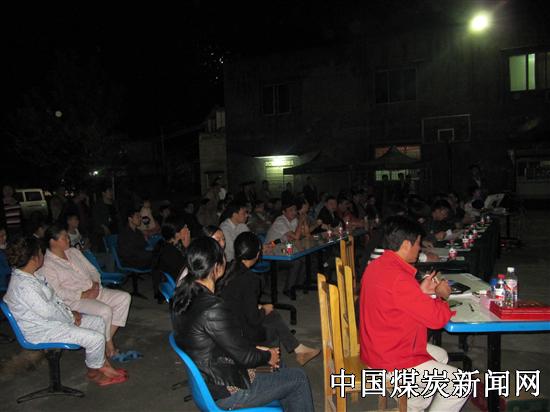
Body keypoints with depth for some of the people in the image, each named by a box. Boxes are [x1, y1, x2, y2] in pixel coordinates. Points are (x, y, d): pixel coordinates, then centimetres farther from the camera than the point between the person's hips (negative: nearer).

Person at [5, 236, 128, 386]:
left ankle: (102, 363, 16)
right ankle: (93, 372, 10)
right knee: (96, 338, -18)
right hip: (43, 331, -11)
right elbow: (47, 312, -27)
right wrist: (71, 318, -13)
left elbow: (53, 297, 13)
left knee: (99, 322, 8)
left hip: (55, 317, 11)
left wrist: (70, 311, 2)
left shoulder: (33, 275, 5)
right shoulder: (23, 285, -28)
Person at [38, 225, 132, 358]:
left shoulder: (74, 251, 13)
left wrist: (96, 282, -5)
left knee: (124, 297, -9)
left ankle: (109, 336, -8)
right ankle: (108, 344, -7)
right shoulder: (46, 265, -9)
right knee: (105, 311, -30)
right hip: (74, 301, -8)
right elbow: (56, 291, -18)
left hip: (95, 291, 8)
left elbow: (92, 270, 17)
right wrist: (82, 295, -20)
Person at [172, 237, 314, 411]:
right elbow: (244, 356, -20)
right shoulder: (213, 309, -32)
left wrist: (257, 350, 7)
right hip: (226, 393, -8)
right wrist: (268, 356, -1)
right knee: (298, 378, 7)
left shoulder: (182, 298, -4)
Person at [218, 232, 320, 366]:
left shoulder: (228, 270, -5)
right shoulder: (249, 279, -26)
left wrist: (258, 307, 11)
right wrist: (264, 310, -2)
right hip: (243, 335, -7)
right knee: (274, 334, 19)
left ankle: (299, 350, 28)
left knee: (273, 315, 19)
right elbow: (253, 318, -22)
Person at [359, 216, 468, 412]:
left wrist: (420, 291, 5)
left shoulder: (376, 266, 1)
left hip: (377, 347, 10)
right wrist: (441, 296, -3)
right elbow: (437, 318, -22)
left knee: (441, 356, 27)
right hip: (392, 361, -10)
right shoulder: (398, 279, -29)